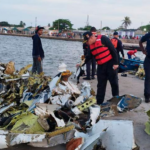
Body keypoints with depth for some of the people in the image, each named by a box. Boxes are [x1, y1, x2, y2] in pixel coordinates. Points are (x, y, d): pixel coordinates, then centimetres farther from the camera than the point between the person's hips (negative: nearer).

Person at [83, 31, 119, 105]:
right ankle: (99, 102, 16)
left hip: (110, 64, -6)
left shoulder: (103, 39, -14)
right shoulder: (91, 46, 6)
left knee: (114, 83, 3)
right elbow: (88, 57, 14)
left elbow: (113, 50, -14)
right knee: (100, 85, 8)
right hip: (101, 66, 6)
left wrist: (115, 63, -15)